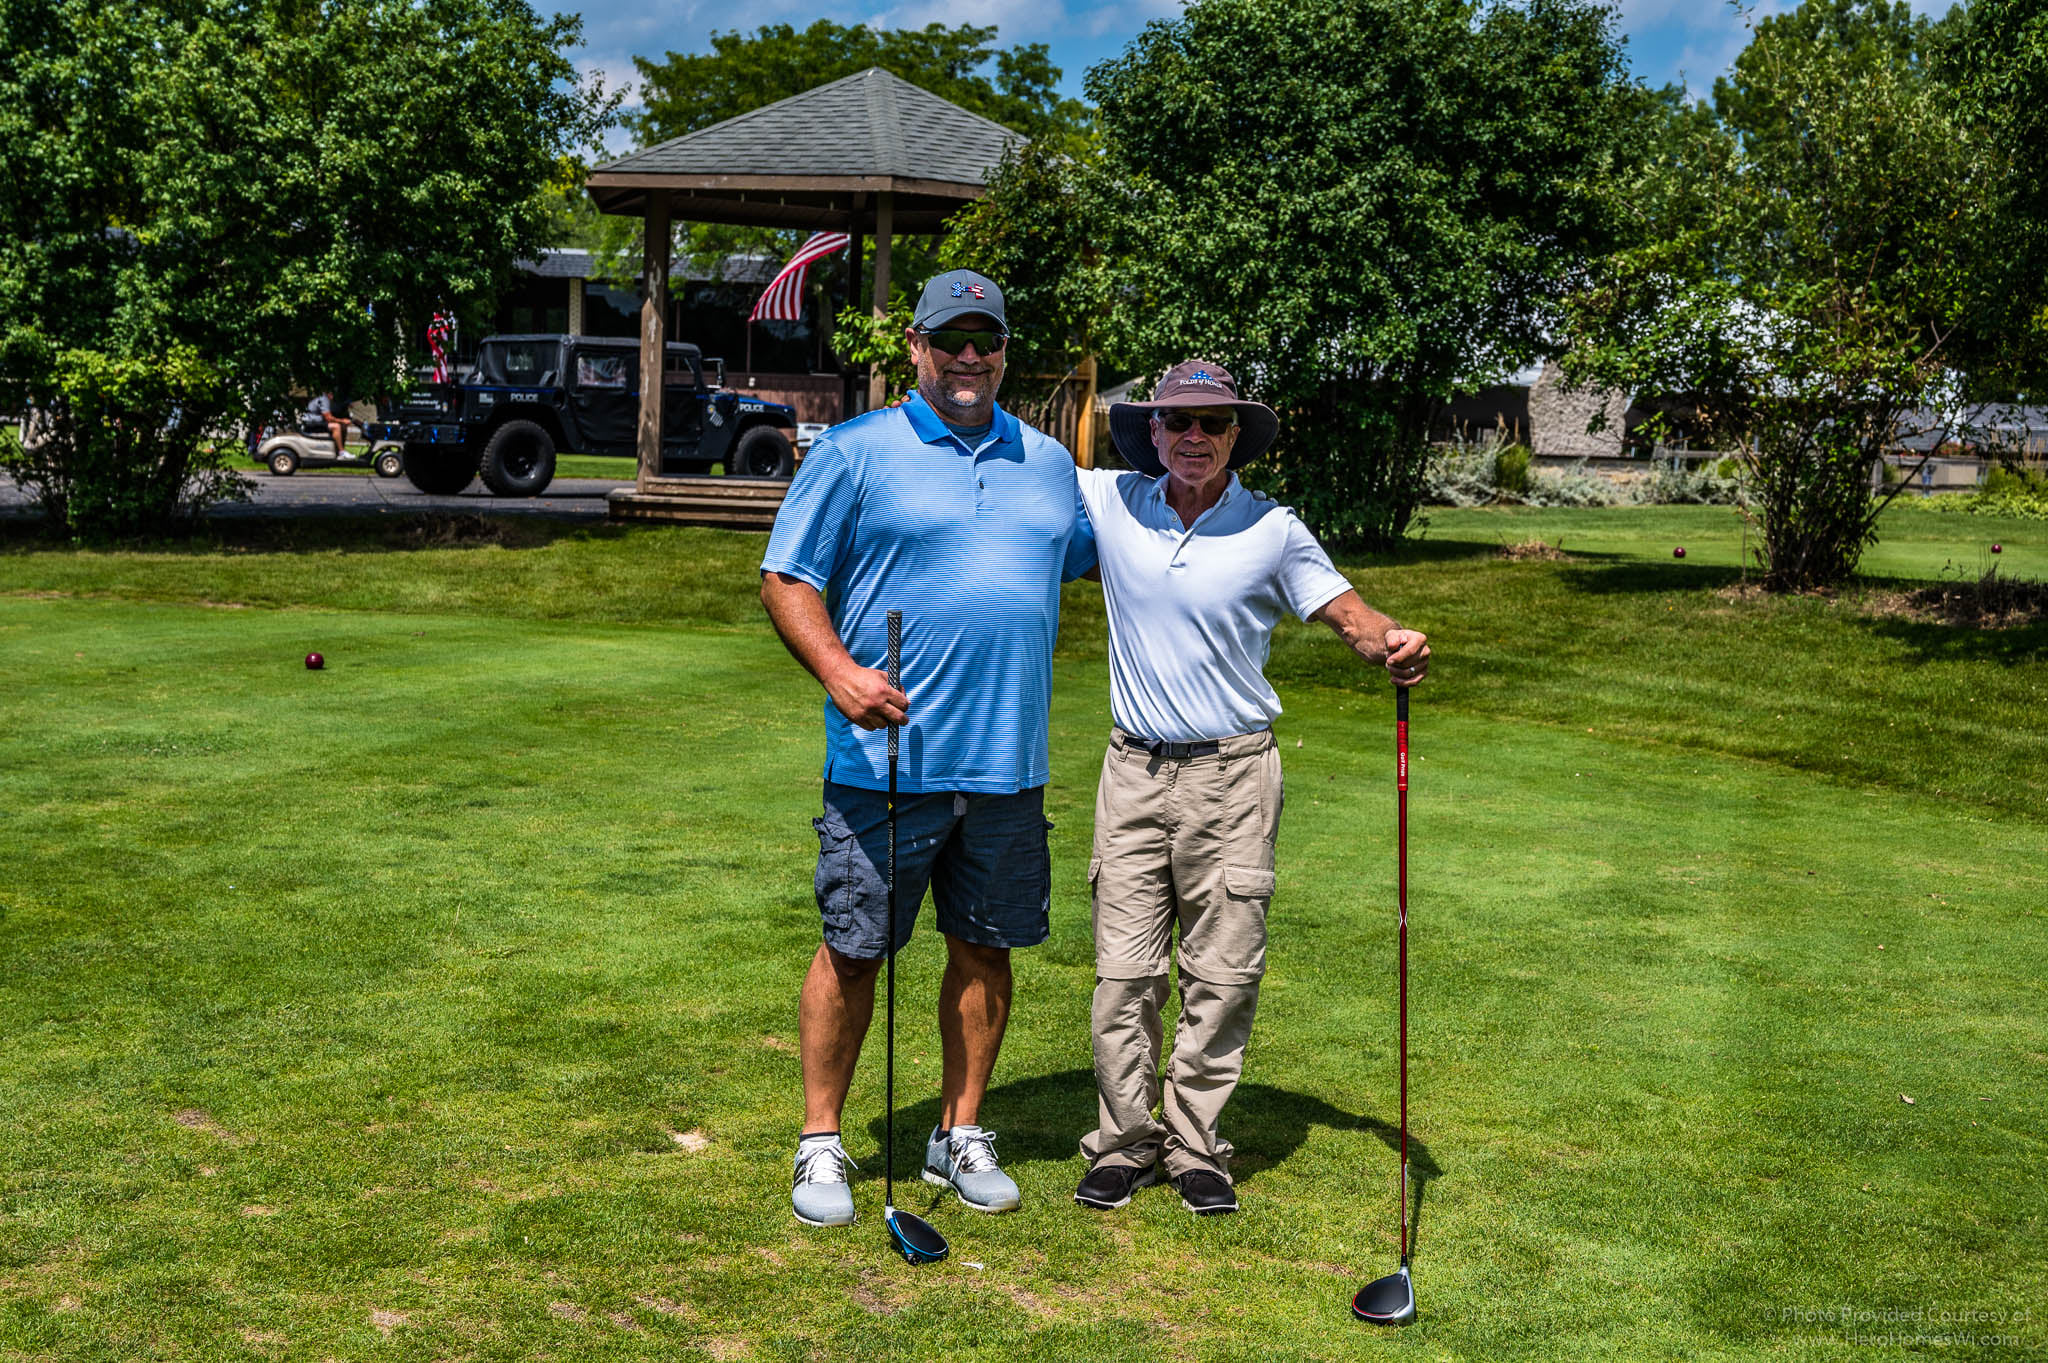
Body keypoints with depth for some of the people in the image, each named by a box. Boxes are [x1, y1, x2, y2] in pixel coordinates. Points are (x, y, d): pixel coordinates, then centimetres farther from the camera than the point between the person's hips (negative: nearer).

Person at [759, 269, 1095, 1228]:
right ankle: (820, 1145, 17)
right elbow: (786, 578, -4)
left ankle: (961, 1136, 26)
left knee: (984, 949, 11)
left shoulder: (1049, 462, 14)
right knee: (853, 950, 2)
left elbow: (1094, 558, 28)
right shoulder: (856, 453, -1)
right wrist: (837, 671, -18)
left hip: (1007, 763, 4)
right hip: (885, 757, -4)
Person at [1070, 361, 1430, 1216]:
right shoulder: (1110, 503, 3)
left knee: (1223, 973, 2)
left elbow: (1349, 615, -2)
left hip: (1233, 771, -1)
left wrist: (1395, 649, -23)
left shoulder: (1275, 531, -1)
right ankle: (1123, 1144, 14)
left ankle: (1196, 1147, 14)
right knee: (1124, 969, 2)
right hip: (1134, 768, 1)